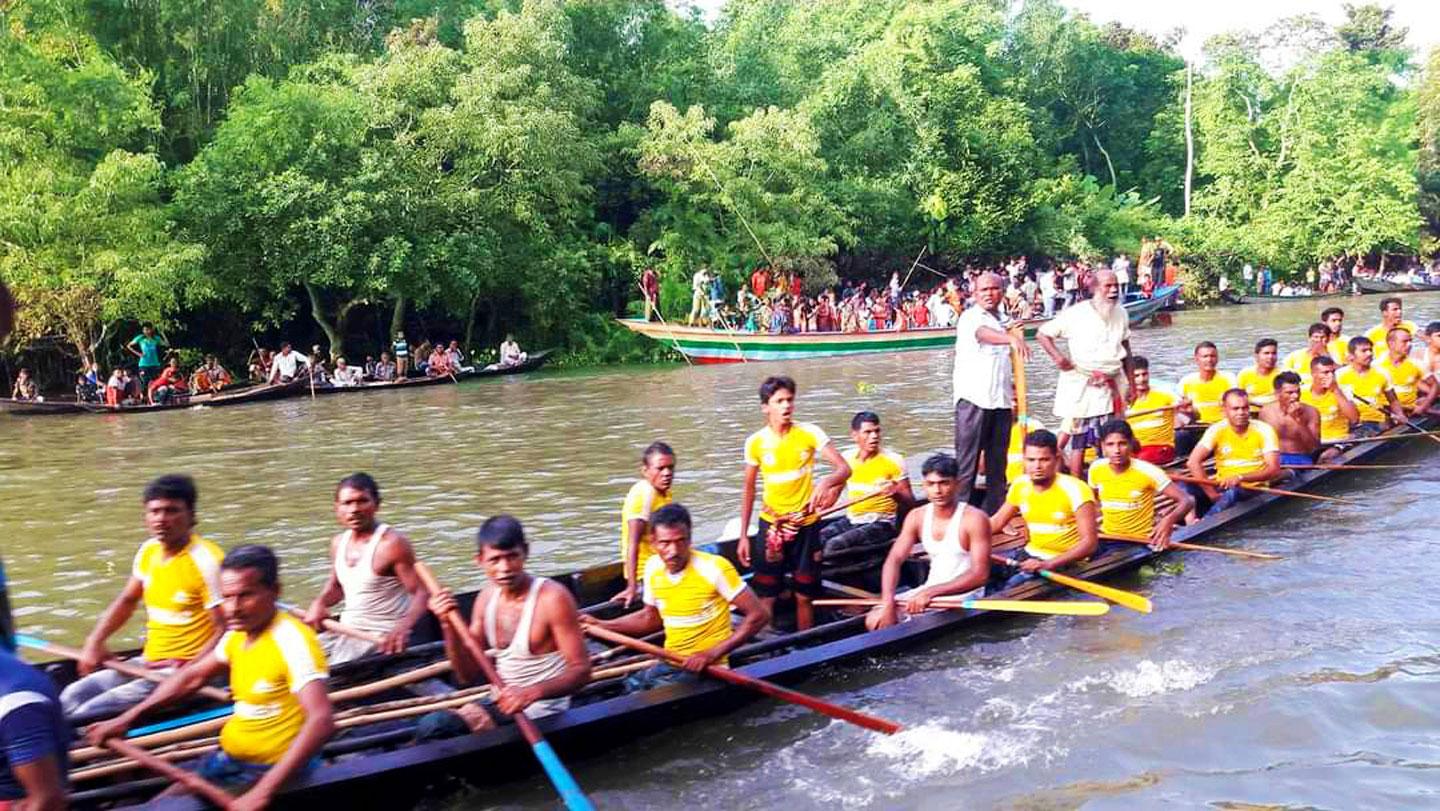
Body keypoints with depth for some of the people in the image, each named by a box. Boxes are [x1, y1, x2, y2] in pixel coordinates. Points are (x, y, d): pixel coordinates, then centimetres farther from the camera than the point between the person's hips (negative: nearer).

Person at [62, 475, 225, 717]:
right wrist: (94, 642, 11)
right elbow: (127, 600, 24)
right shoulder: (149, 551, 7)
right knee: (72, 697, 1)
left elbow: (226, 630, -19)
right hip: (148, 663, 9)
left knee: (90, 714, -18)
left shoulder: (207, 561, -17)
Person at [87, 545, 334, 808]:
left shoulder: (291, 639, -23)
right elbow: (192, 677, 20)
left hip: (269, 772, -9)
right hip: (230, 759, 9)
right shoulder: (239, 634, 5)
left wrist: (263, 792, -40)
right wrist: (126, 719, 13)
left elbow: (321, 721, -34)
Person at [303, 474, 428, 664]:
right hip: (346, 631, 8)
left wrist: (403, 626, -38)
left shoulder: (392, 544, -15)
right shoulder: (338, 543, 8)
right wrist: (320, 602, 2)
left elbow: (422, 593, -20)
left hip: (382, 635, -8)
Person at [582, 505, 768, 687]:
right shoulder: (653, 568, 2)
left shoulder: (714, 568, -17)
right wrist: (600, 625, 9)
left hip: (705, 670, -6)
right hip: (668, 666, 6)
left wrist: (713, 653, -23)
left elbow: (759, 615, -15)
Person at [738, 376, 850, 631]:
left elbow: (845, 468, -11)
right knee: (766, 598, -1)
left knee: (804, 596, 9)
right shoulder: (756, 442, -5)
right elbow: (748, 490, 4)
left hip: (806, 524, 0)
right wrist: (743, 536, 3)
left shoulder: (809, 433, -7)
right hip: (771, 525, 0)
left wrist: (827, 482, -33)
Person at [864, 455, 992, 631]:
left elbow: (980, 575, -20)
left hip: (964, 596, -6)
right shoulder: (917, 517, 2)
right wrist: (888, 601, -20)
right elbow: (894, 559, -3)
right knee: (875, 620, -10)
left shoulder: (974, 519, -15)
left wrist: (932, 592, -29)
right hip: (929, 591, 6)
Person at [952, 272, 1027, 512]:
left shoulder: (1003, 323, 20)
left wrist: (1013, 391, 18)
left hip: (1001, 401, 7)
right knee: (967, 460, -6)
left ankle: (995, 512, 16)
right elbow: (984, 334, -27)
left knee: (997, 461, 9)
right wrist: (1013, 338, -45)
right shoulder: (971, 317, -3)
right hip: (973, 399, -7)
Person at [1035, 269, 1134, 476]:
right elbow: (1042, 334, -4)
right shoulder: (1076, 314, -10)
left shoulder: (1120, 313, 7)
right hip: (1081, 387, -5)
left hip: (1110, 387, 5)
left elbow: (1126, 350, 16)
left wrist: (1132, 382, 15)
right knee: (1079, 440, 0)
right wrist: (1057, 356, -19)